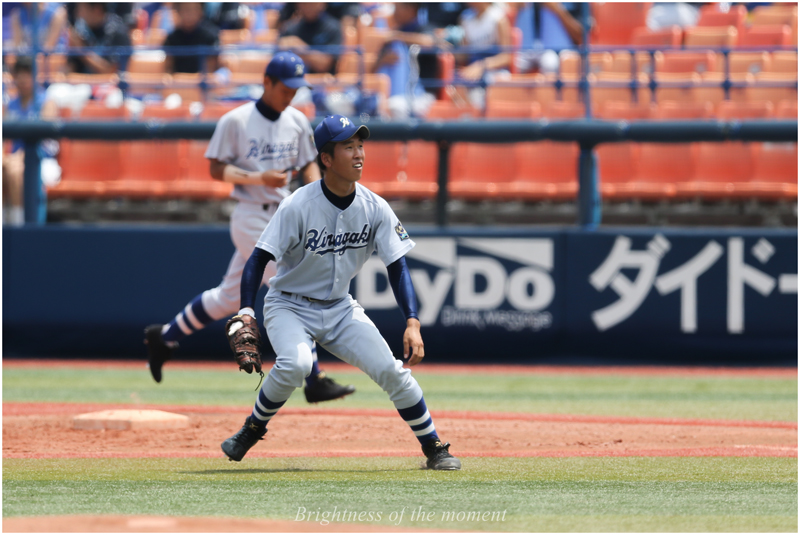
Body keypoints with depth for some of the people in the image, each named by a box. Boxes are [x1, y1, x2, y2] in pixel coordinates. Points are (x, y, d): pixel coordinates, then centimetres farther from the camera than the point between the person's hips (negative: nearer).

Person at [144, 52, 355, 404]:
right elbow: (217, 169, -9)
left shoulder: (297, 122, 8)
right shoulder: (236, 121, -9)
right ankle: (314, 382, -11)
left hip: (281, 217, 7)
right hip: (251, 219, -7)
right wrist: (259, 178, -23)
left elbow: (308, 165, 15)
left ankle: (163, 338, 31)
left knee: (229, 297, 15)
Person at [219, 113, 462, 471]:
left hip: (340, 308, 4)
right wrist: (245, 316, -33)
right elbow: (258, 260, -20)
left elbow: (397, 267, -6)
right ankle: (252, 430, -9)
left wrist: (412, 323, -19)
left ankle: (434, 448, 5)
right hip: (289, 305, -4)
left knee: (390, 368, -11)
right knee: (295, 363, -33)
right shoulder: (298, 206, -21)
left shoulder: (375, 209, -9)